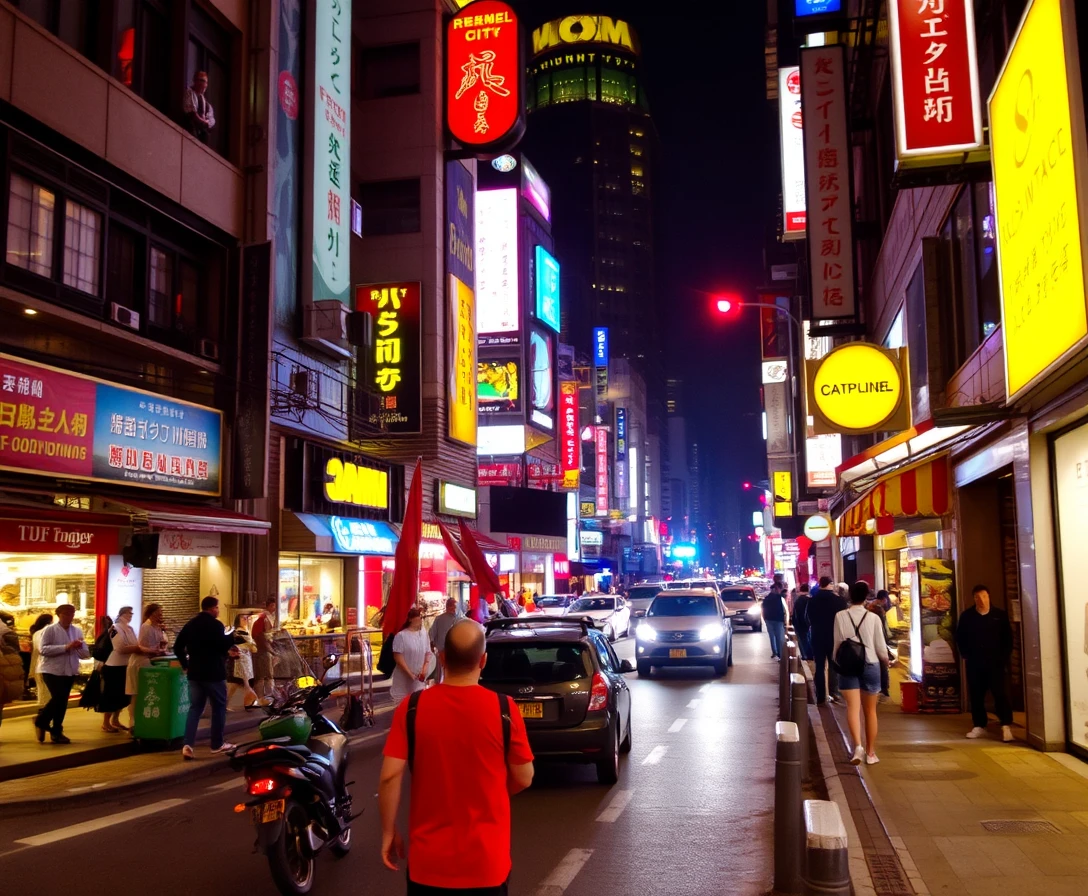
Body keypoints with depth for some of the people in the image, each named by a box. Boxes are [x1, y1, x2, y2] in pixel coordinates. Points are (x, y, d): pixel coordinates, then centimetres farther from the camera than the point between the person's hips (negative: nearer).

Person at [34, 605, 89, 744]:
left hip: (70, 672, 5)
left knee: (62, 701, 8)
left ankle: (56, 732, 19)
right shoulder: (49, 630, -5)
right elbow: (43, 649, -17)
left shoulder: (78, 631, 8)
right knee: (58, 698, -14)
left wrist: (80, 646, -15)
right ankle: (41, 721, 11)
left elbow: (85, 654, 8)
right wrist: (65, 647, -23)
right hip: (52, 671, -5)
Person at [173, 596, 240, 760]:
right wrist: (232, 637, -1)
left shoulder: (189, 624, 10)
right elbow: (223, 646, -19)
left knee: (194, 708, 7)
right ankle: (217, 744, 14)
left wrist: (185, 665, 16)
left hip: (194, 672, 6)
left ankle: (188, 745, -7)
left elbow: (177, 647, 10)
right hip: (213, 672, -6)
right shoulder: (216, 625, -12)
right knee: (219, 707, 8)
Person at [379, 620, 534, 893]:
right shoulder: (504, 709, -12)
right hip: (486, 861, -1)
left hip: (428, 859, 1)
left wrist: (389, 832, 4)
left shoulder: (412, 708, -10)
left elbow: (390, 777, -10)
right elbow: (523, 779, -3)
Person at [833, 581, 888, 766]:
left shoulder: (840, 616, -4)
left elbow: (837, 643, -2)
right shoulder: (873, 618, -4)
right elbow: (880, 645, 1)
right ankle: (870, 752, 19)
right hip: (870, 665, 1)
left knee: (853, 707, -5)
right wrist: (886, 660, 22)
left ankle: (858, 746, -25)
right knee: (870, 710, 12)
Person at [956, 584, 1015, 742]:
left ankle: (1006, 726, -9)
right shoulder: (967, 616, 5)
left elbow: (1008, 637, 6)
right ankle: (979, 726, 14)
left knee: (999, 693, -9)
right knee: (976, 695, 6)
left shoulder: (1000, 615, 2)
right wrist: (965, 655, 6)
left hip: (995, 662, -2)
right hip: (974, 662, 2)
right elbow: (960, 637, 12)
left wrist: (1004, 656, -1)